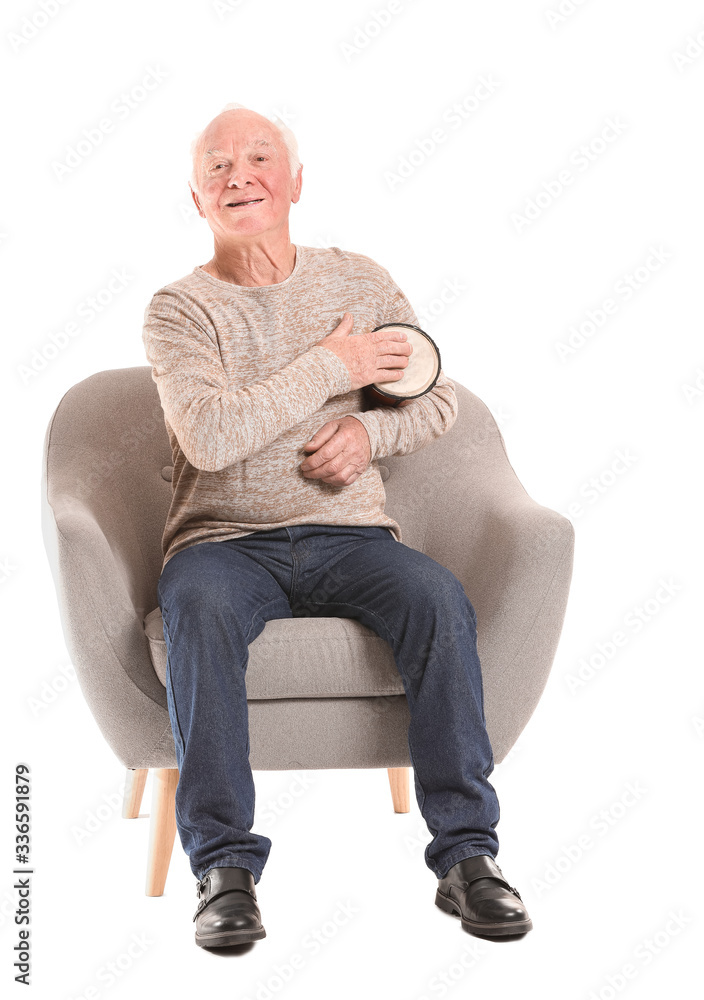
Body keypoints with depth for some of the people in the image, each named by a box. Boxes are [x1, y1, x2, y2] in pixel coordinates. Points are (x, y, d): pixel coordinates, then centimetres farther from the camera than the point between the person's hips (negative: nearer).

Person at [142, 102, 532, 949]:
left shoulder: (359, 282, 12)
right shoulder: (178, 308, 1)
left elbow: (436, 399, 17)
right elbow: (210, 436, -15)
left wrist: (369, 432, -5)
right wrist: (331, 368, -11)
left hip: (349, 536, 2)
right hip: (224, 539, -2)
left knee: (439, 598, -28)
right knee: (198, 607, -36)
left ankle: (466, 851, -22)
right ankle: (223, 864, -29)